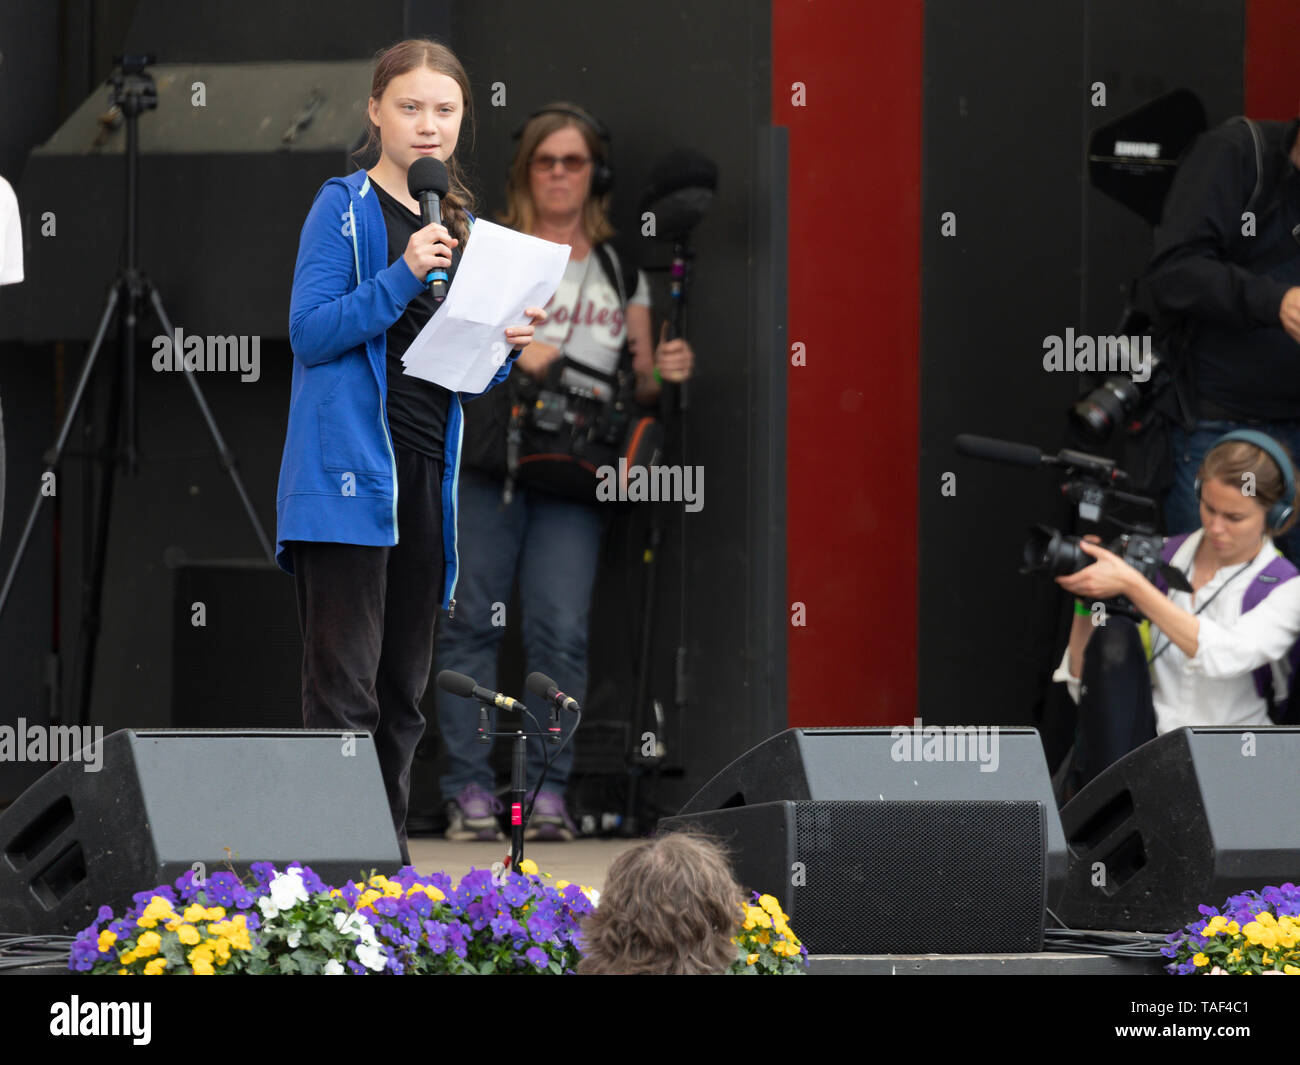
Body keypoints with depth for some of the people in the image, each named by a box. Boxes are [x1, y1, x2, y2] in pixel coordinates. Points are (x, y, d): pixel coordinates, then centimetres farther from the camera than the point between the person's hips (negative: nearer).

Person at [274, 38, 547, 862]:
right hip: (349, 471, -7)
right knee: (344, 689, -11)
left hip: (427, 477, 7)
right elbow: (310, 332, -12)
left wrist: (505, 349, -1)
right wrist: (402, 277, -22)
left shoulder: (462, 226, 16)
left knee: (404, 692, 10)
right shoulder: (344, 209, -3)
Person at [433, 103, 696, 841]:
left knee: (561, 629, -7)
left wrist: (665, 373, -2)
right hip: (487, 462, -2)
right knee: (471, 621, -4)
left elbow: (639, 385, 20)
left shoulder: (621, 271, 17)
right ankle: (471, 788, 0)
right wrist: (509, 357, -16)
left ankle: (547, 790, -2)